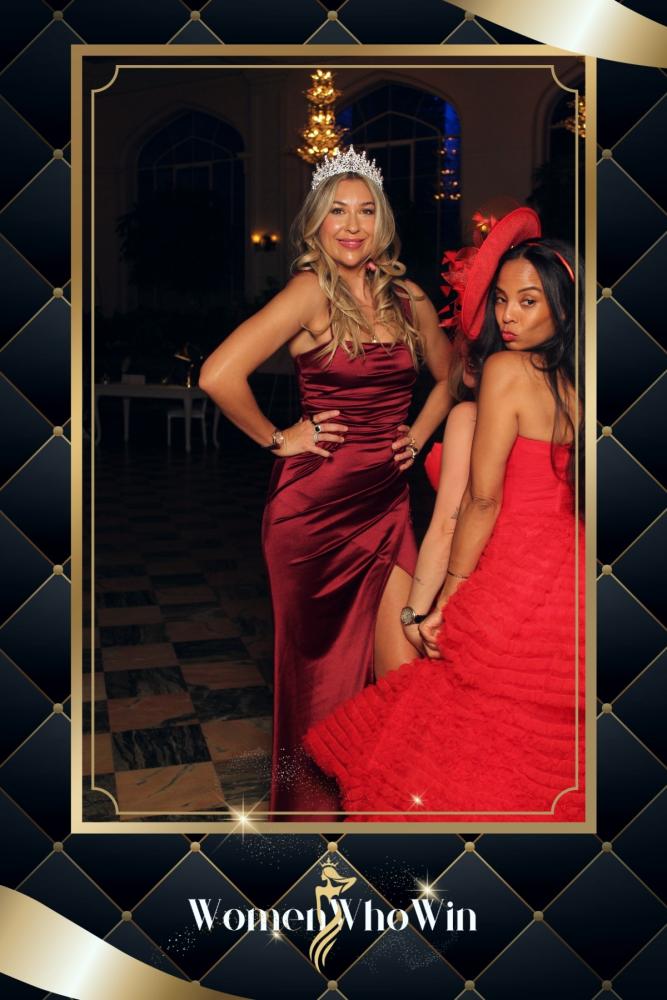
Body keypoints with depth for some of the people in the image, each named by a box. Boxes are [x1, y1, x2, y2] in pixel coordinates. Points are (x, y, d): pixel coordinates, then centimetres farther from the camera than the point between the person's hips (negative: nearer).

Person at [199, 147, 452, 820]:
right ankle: (310, 807, 31)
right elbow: (218, 375, -22)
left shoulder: (406, 297, 7)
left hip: (386, 505, 5)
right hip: (315, 506, -4)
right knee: (320, 670, 10)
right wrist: (278, 438, -10)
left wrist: (417, 436, 10)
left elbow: (448, 376, 25)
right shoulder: (313, 290, -11)